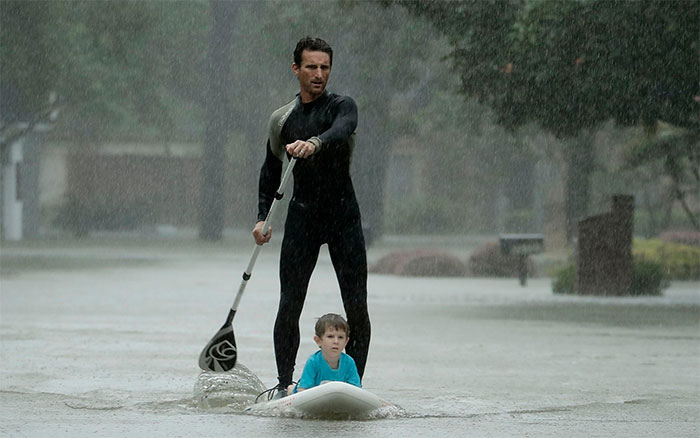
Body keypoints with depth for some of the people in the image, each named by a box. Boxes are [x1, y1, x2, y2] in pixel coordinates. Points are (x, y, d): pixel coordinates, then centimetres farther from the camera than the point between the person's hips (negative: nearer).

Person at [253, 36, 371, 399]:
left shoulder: (342, 106, -1)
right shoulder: (282, 119, 10)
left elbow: (341, 130, -25)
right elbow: (270, 172, 20)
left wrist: (315, 143, -47)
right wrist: (263, 216, 8)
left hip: (344, 215, -2)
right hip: (302, 215, 2)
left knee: (357, 308, -5)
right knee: (289, 307, -5)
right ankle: (284, 386, 3)